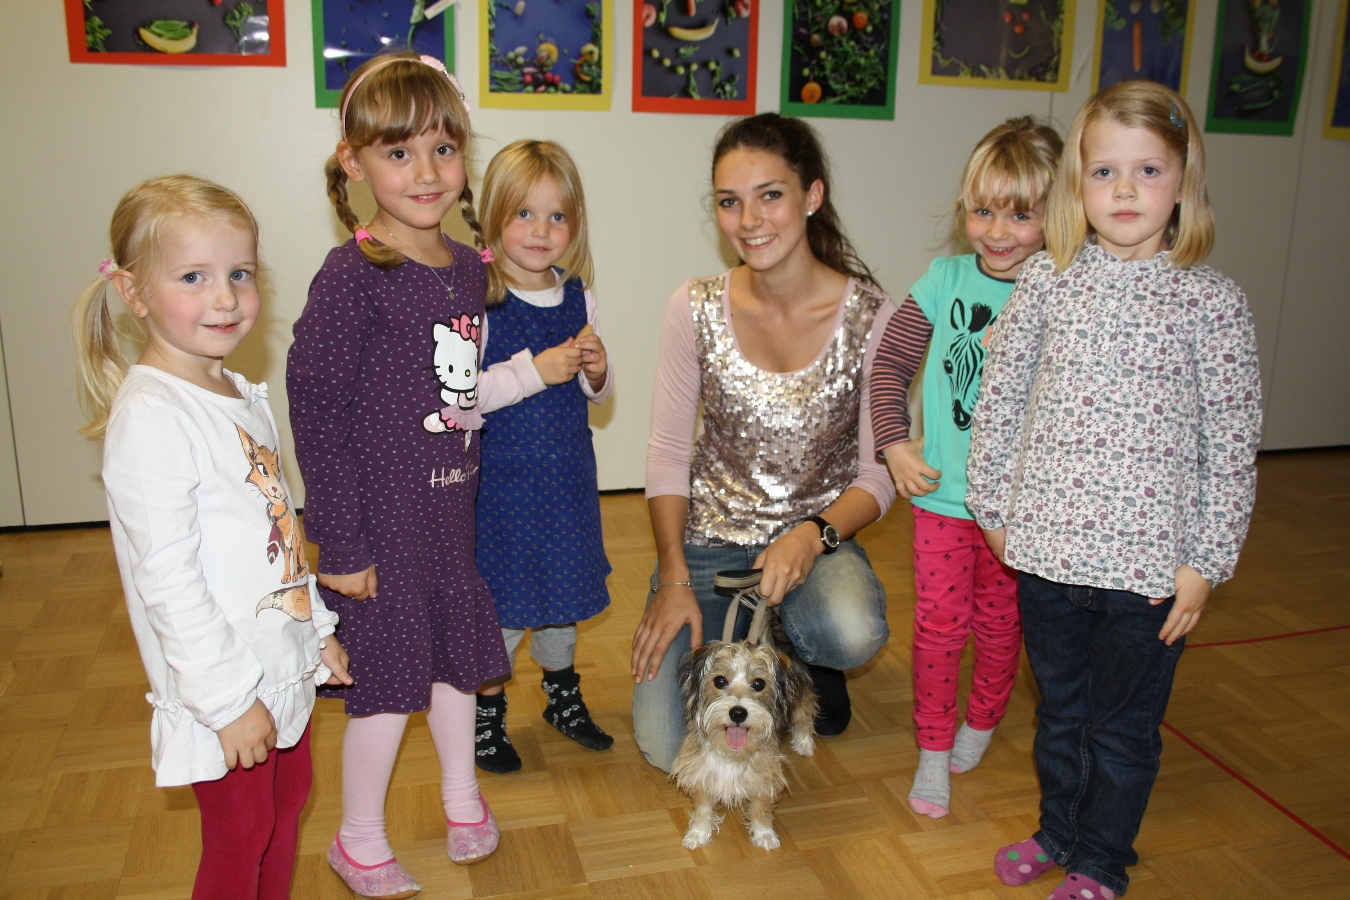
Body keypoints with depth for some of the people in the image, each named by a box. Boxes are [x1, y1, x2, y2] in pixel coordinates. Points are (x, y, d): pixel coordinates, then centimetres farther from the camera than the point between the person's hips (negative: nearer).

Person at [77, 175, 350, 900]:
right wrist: (228, 698, -20)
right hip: (223, 686, -8)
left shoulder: (244, 396, 5)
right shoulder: (149, 417, -23)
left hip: (282, 667, 8)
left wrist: (318, 628, 15)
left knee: (288, 803, 23)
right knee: (239, 841, 10)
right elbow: (167, 580, -24)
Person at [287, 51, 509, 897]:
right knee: (390, 676, 7)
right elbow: (316, 412, -17)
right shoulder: (352, 276, -17)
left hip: (453, 507, 6)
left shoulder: (469, 266, 3)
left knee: (455, 652, 19)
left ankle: (462, 796, 43)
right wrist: (341, 541, -16)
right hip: (382, 516, -6)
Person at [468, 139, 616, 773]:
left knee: (563, 583, 19)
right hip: (500, 475, -5)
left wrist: (596, 371, -10)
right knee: (501, 596, 4)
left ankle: (563, 696, 40)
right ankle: (486, 711, 27)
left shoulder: (578, 297, 3)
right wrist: (535, 370, -25)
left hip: (567, 470, 5)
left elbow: (597, 393, 12)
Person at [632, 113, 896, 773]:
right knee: (667, 748, -11)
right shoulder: (695, 309, -7)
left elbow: (879, 473, -7)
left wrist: (814, 535, -26)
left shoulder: (871, 318, -12)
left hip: (817, 534, -1)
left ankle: (807, 654, 5)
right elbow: (669, 452, -3)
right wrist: (674, 580, -12)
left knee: (853, 635, -36)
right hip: (708, 536, 1)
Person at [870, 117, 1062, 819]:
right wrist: (895, 443, -5)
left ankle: (981, 720, 43)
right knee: (938, 621, 5)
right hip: (942, 492, 1)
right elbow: (891, 360, 3)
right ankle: (933, 750, 25)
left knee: (1001, 624, 16)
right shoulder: (947, 279, -3)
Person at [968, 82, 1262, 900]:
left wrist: (1207, 563, -6)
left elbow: (1233, 443, -5)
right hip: (1046, 548, 2)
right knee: (1060, 708, 21)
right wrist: (994, 506, 5)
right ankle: (1059, 832, 45)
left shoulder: (1212, 301, -7)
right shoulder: (1047, 279, -2)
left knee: (1124, 726, 15)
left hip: (1151, 563, -2)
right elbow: (999, 396, 4)